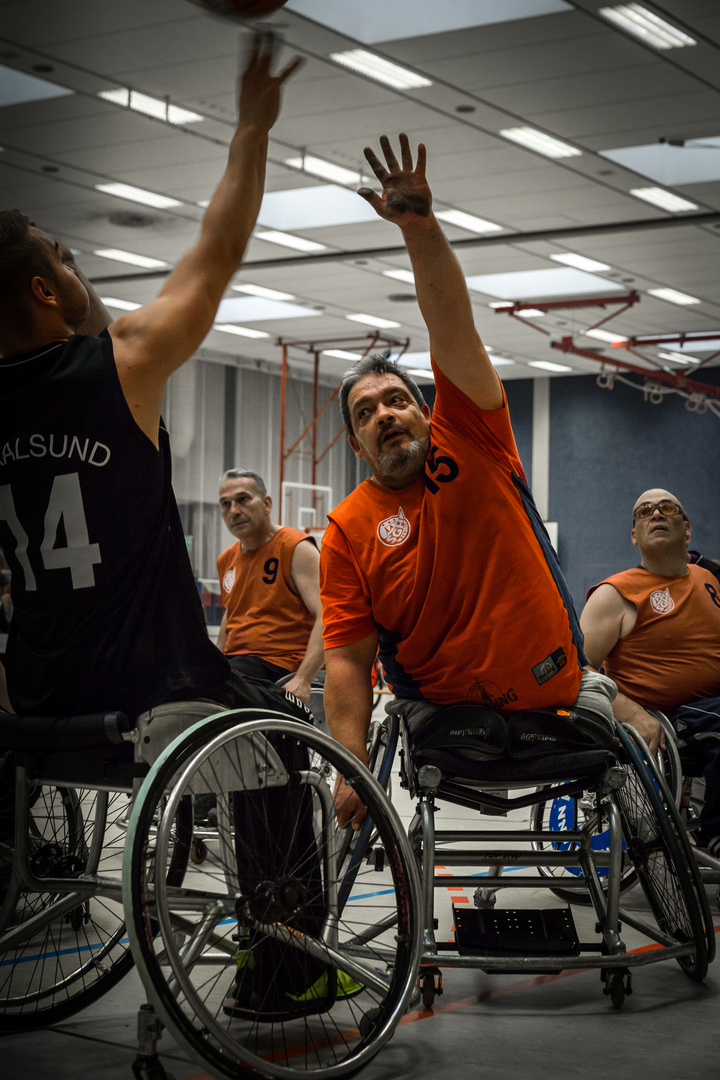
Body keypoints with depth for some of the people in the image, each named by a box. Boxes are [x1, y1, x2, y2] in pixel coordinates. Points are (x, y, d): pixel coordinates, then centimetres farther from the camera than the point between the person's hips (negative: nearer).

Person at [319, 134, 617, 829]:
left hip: (561, 694, 1)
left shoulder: (468, 438, -1)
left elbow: (453, 332, -16)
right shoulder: (348, 530, -3)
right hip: (446, 714, -1)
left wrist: (420, 226, -29)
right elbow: (348, 659, -9)